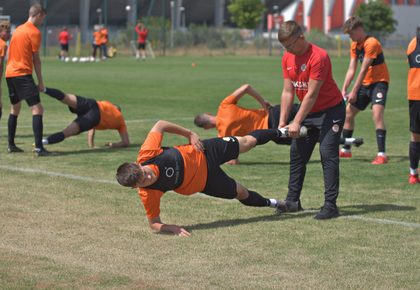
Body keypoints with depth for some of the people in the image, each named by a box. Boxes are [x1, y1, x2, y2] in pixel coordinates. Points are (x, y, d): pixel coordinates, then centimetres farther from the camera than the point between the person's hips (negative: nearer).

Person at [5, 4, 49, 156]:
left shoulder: (18, 29, 18)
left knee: (15, 109, 20)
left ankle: (11, 145, 25)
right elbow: (36, 59, -7)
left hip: (9, 74, 9)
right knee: (37, 108, -11)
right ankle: (38, 148, -22)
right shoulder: (34, 32, -7)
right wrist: (40, 82, -2)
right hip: (23, 74, -9)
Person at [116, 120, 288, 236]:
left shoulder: (146, 153, -35)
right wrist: (171, 228, -40)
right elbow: (154, 223, -21)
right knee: (242, 193, 18)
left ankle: (277, 132, 58)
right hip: (206, 182, -1)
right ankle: (269, 203, 55)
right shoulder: (147, 194, -36)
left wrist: (189, 134, -15)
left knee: (247, 142, 24)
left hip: (202, 153, 1)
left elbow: (160, 125, -16)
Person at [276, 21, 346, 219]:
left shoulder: (318, 57, -24)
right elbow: (288, 92, 2)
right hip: (308, 112, 8)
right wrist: (282, 122, -3)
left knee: (328, 154, -15)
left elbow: (312, 94, -24)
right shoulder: (287, 58, -1)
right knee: (297, 154, 8)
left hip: (330, 111, -8)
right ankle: (293, 201, 17)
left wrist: (297, 123, -24)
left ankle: (330, 205, -15)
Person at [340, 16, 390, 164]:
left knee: (377, 112, -27)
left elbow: (363, 70, -22)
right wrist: (344, 90, -5)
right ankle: (345, 150, 27)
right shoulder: (354, 45, 6)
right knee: (348, 112, 13)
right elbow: (351, 69, 4)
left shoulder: (371, 43, -21)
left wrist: (354, 92, -20)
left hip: (379, 81, -9)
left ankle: (382, 154, -32)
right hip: (365, 83, 9)